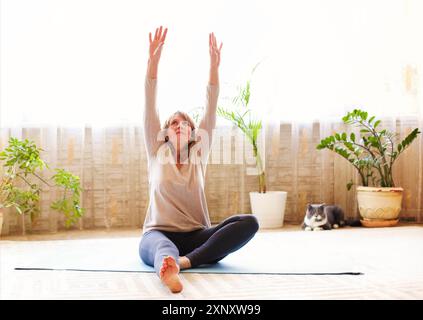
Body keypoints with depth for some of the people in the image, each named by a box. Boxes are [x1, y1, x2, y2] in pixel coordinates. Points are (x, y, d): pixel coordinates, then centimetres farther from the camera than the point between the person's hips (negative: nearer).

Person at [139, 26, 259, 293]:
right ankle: (168, 268, -76)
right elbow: (150, 106, -1)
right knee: (162, 247, -40)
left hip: (196, 237, 3)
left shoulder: (198, 154, 13)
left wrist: (214, 65, -6)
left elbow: (211, 110, 4)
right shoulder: (157, 153, 10)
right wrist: (153, 59, -10)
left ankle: (185, 261, -41)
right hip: (158, 233, -2)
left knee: (250, 222, -25)